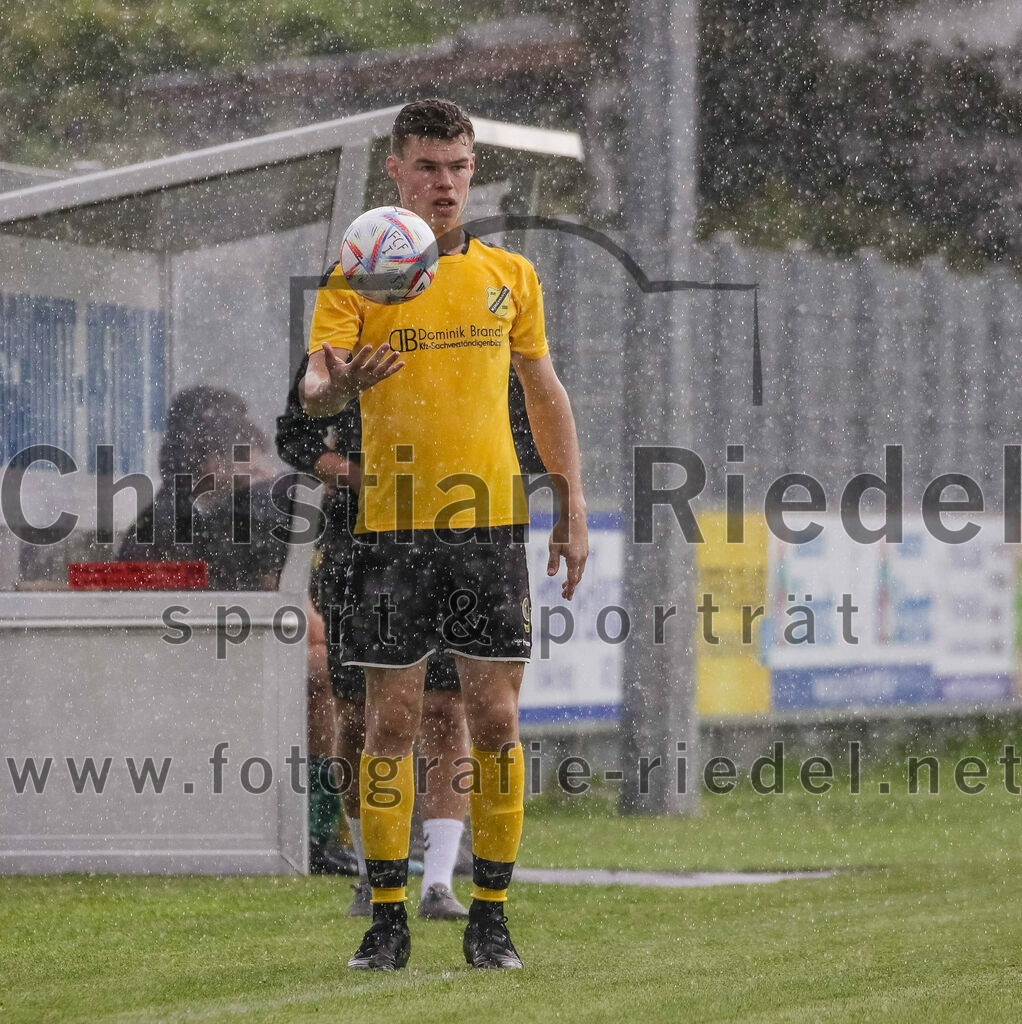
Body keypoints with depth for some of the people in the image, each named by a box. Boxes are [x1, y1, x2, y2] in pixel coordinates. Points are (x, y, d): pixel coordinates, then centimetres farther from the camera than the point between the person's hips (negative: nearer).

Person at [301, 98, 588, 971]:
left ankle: (491, 917, 8)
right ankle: (388, 919, 6)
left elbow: (546, 395, 17)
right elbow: (313, 390, -11)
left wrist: (573, 508, 12)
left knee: (496, 720, -1)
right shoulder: (357, 278, 1)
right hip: (393, 528, -2)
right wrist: (335, 386, -35)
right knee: (391, 722, -1)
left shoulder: (510, 275, 10)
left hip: (491, 523, 2)